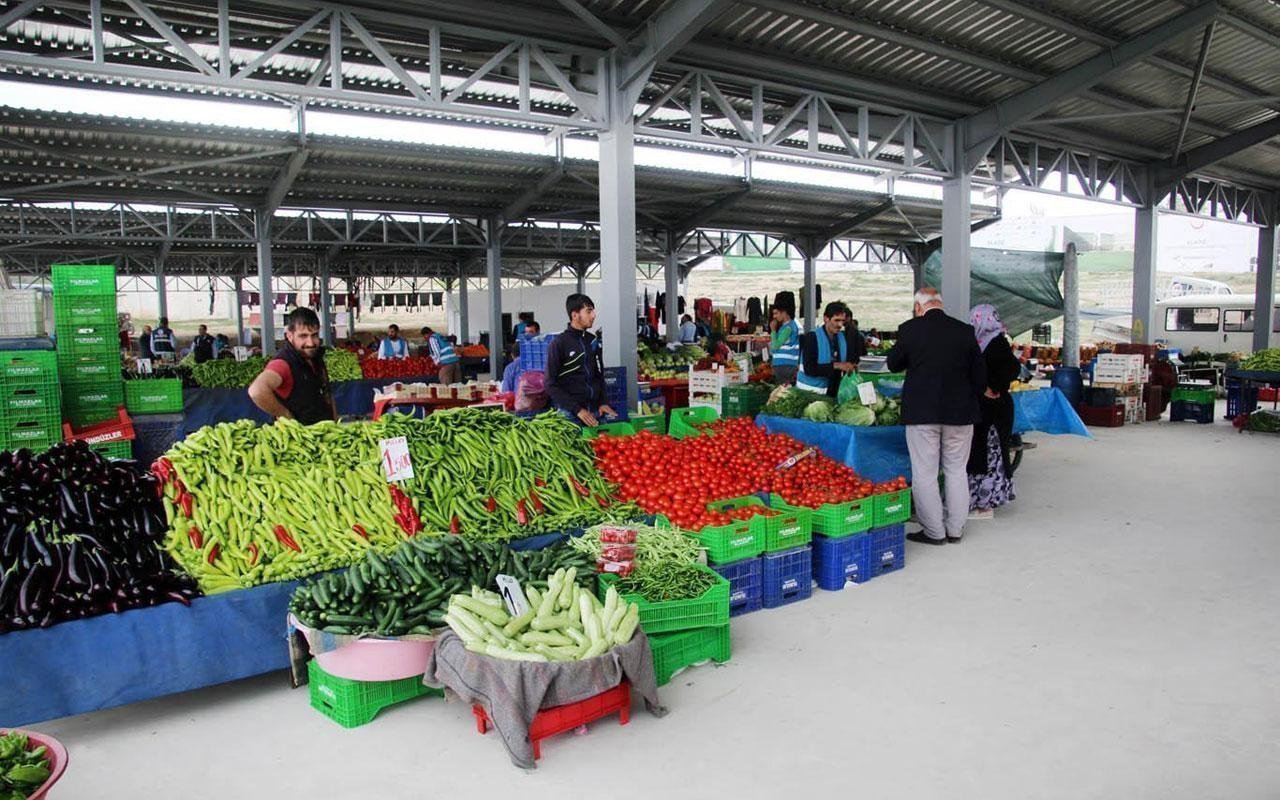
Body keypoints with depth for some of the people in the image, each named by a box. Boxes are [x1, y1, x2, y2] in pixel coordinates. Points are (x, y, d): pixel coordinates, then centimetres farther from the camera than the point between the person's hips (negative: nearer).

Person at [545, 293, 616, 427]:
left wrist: (603, 402, 3)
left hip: (595, 411, 5)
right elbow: (551, 385, -10)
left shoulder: (593, 341, 9)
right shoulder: (559, 344, -8)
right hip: (570, 413, -5)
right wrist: (577, 410, -16)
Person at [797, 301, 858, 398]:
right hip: (809, 390, -5)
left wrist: (851, 366, -13)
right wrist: (836, 366, -28)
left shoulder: (844, 337, 4)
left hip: (832, 391, 5)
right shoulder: (812, 337, -12)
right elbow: (808, 369, -21)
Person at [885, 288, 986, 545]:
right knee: (957, 470, 15)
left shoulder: (909, 329, -8)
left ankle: (934, 532, 9)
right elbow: (980, 375, 5)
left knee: (924, 473, 5)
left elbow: (893, 364, 5)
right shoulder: (966, 331, -1)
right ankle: (955, 530, 21)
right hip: (960, 411, 3)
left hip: (922, 411, -3)